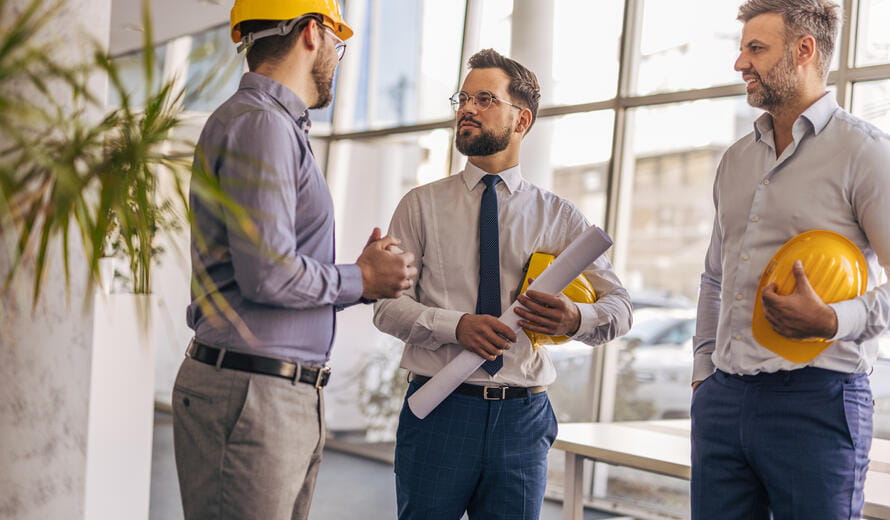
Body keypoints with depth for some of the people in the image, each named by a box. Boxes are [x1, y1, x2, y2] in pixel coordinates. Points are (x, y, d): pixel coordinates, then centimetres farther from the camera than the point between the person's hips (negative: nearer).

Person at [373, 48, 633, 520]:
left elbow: (619, 307, 7)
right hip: (439, 409, -1)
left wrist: (576, 318, -16)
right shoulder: (422, 206, 7)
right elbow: (388, 304, -1)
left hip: (523, 416, 1)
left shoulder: (559, 216, 9)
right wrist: (456, 325, -19)